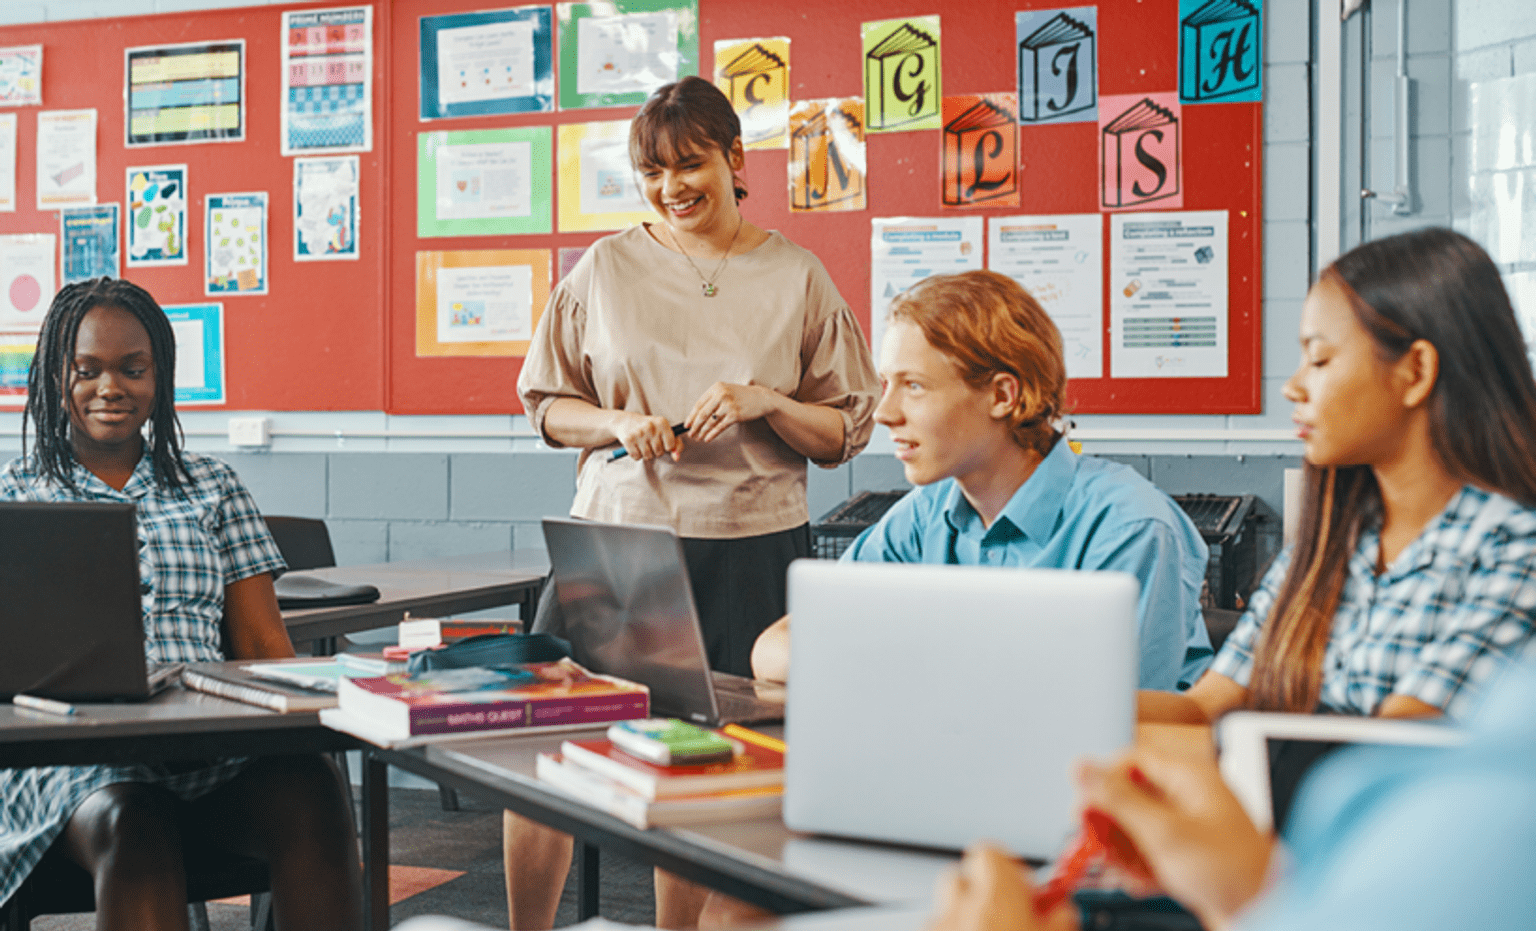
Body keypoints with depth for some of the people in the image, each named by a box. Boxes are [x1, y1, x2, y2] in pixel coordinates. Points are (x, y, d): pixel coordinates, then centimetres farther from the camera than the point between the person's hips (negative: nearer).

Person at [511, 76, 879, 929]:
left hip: (751, 547, -1)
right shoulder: (607, 267, 7)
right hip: (615, 534, 1)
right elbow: (546, 405, 11)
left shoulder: (797, 278, 5)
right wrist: (618, 424, -8)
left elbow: (845, 435, 5)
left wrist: (765, 403, -12)